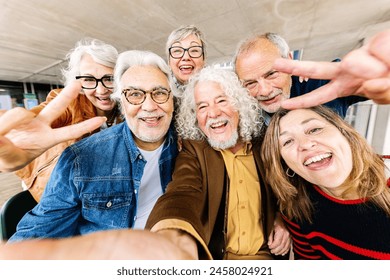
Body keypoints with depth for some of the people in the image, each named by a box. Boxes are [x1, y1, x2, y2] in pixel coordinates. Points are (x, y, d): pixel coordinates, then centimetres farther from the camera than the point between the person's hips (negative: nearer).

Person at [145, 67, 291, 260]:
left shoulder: (262, 146, 3)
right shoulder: (193, 152, -5)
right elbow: (183, 193, -24)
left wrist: (282, 220, -2)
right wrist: (175, 237, -45)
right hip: (212, 256, -1)